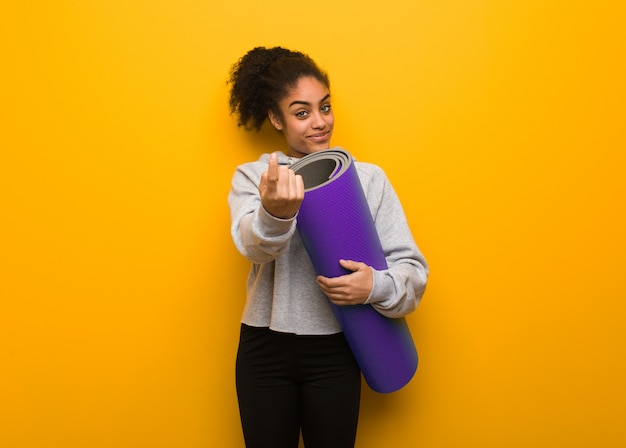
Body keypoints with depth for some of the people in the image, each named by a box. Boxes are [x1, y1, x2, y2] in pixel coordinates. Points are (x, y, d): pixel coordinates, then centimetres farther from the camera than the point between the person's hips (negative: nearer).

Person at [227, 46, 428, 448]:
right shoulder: (253, 176, -1)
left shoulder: (368, 178, -1)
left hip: (333, 353, 0)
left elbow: (412, 268, -3)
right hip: (264, 352, 0)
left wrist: (376, 286, -25)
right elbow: (253, 243, -21)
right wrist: (276, 213, -43)